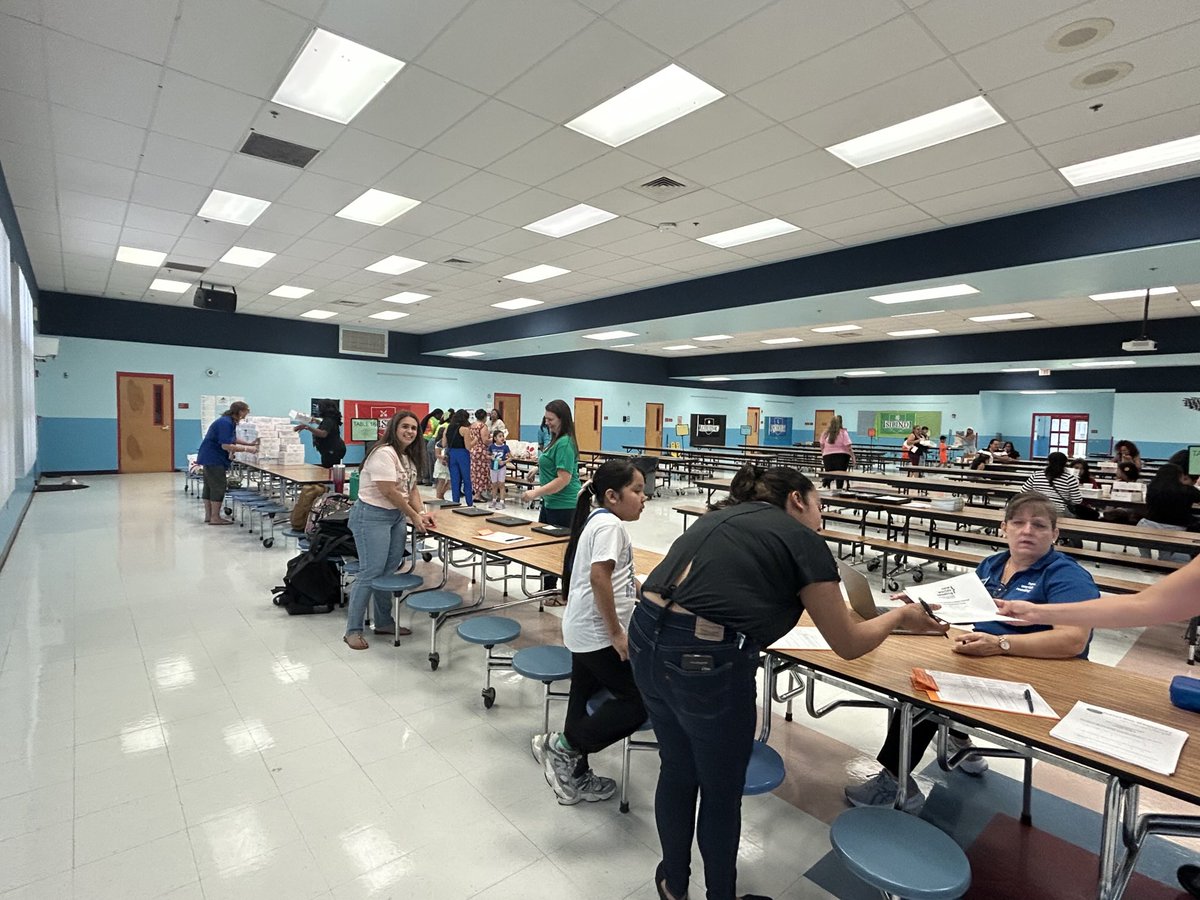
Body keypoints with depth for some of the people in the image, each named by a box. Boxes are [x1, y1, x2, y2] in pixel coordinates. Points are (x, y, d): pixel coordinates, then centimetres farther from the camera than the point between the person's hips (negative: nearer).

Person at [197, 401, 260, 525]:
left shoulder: (230, 421, 8)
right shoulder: (225, 423, -22)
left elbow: (233, 440, 18)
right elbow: (226, 445, -27)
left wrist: (250, 444, 6)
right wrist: (246, 449, -25)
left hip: (210, 458, 11)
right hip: (213, 458, -11)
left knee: (209, 486, 14)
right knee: (218, 487, -6)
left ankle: (209, 515, 22)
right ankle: (215, 518, -1)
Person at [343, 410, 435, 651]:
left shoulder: (409, 456, 12)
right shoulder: (384, 453, -18)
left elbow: (412, 488, 12)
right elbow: (389, 491, -21)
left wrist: (421, 512, -4)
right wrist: (414, 516, -14)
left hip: (397, 515, 9)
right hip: (372, 516, -9)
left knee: (390, 571, 11)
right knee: (371, 572, -6)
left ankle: (383, 622, 24)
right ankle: (353, 630, 6)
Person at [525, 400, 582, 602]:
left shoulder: (564, 443, -19)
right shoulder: (556, 440, 10)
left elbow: (564, 479, -24)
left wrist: (536, 493, -20)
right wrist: (541, 488, 19)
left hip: (563, 506, -10)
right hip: (551, 503, 10)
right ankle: (548, 589, 30)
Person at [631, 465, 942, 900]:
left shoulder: (719, 517, 20)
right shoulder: (802, 540, 3)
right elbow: (848, 644, 9)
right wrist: (900, 616, 27)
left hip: (647, 637, 7)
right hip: (705, 659, -7)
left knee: (676, 770, 29)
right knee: (722, 792, 21)